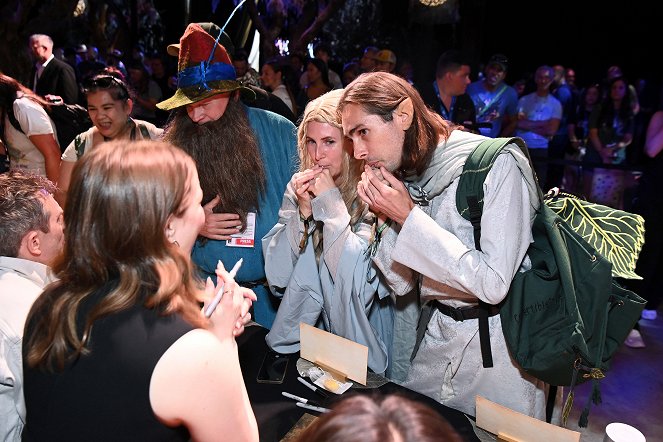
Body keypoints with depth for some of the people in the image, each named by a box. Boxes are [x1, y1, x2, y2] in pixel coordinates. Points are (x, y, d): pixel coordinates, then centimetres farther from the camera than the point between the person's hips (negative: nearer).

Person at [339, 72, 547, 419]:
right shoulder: (405, 176, 1)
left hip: (500, 349, -5)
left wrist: (409, 218, -23)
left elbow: (493, 284, -26)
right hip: (436, 337, 6)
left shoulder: (496, 164, -19)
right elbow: (402, 284, 3)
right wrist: (387, 216, -13)